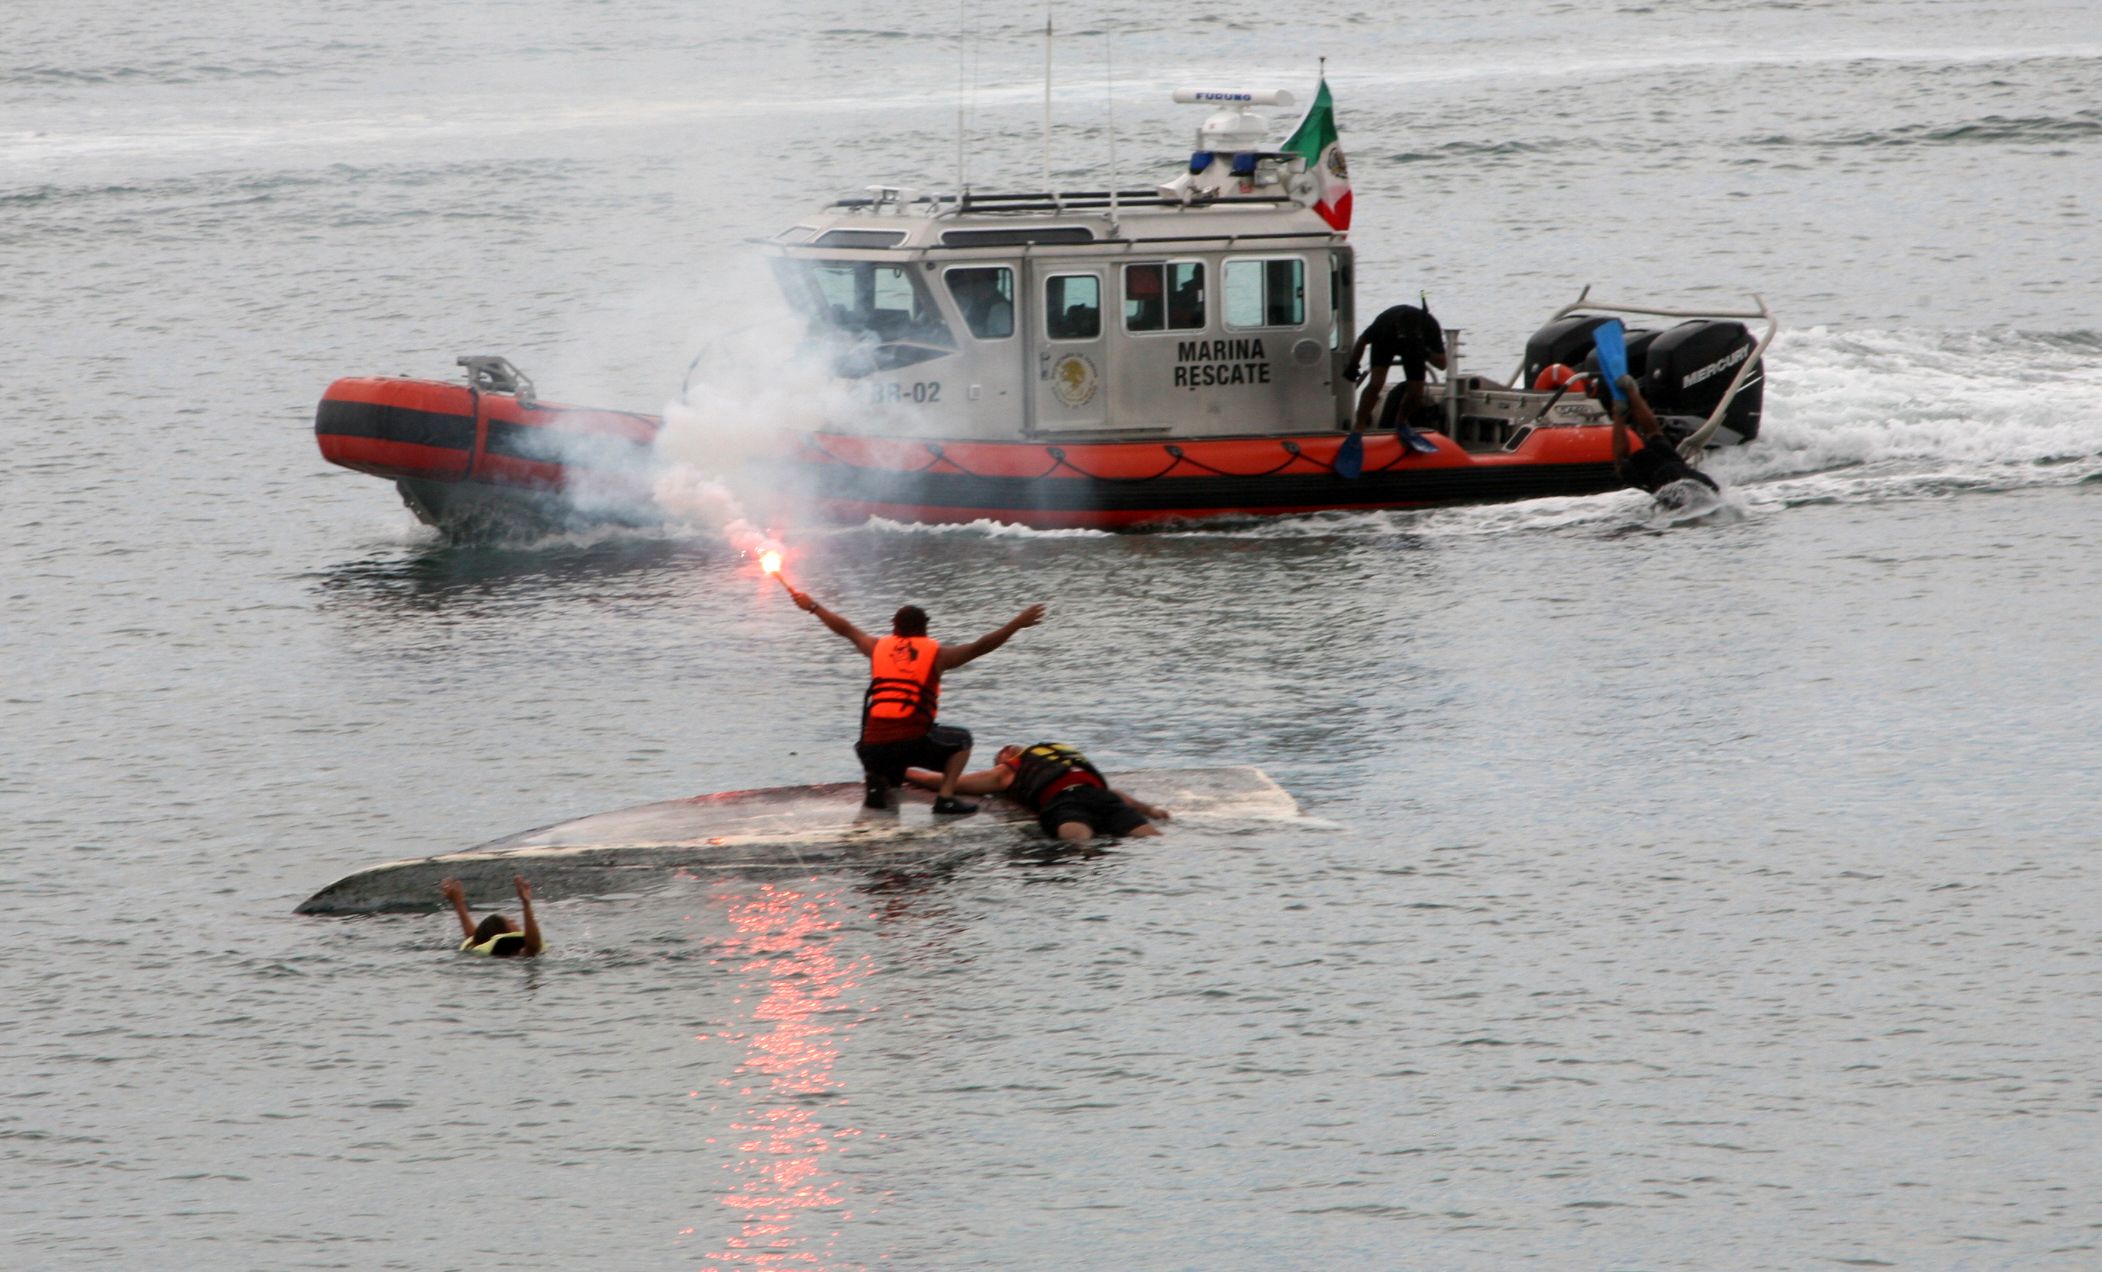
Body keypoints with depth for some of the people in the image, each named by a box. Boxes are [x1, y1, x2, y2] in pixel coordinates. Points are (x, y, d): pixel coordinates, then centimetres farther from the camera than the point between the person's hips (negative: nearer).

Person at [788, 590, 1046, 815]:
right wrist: (1018, 624, 9)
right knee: (960, 741, 23)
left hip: (873, 746, 4)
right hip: (913, 741, -4)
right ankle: (946, 798, 1)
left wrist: (812, 606, 42)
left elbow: (845, 628, 28)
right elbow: (979, 647, 2)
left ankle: (876, 781, -1)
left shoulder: (879, 647, 14)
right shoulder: (936, 654, 6)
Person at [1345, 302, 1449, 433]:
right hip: (1385, 342, -2)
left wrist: (1427, 354, -49)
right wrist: (1353, 366, -7)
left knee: (1416, 392, -9)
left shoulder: (1431, 326, -37)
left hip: (1415, 347, 2)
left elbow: (1442, 364, -28)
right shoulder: (1385, 323, -39)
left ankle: (1400, 423, 20)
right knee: (1376, 383, -24)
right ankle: (1358, 427, -17)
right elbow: (1362, 340, -16)